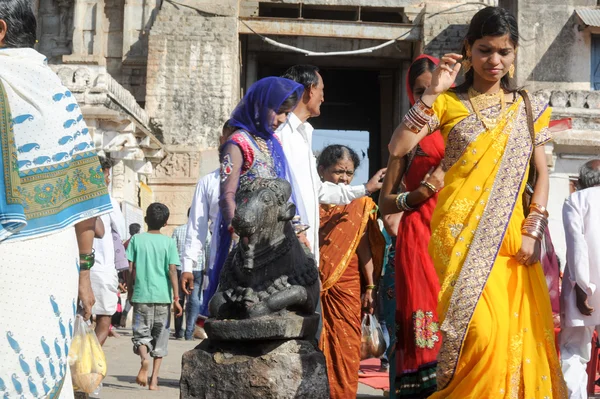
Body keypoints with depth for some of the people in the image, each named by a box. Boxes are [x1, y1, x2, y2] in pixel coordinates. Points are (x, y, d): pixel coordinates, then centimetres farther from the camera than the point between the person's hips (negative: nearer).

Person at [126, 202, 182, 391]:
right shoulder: (169, 242, 1)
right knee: (160, 337, 9)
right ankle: (154, 379, 5)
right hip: (163, 296, 0)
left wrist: (131, 293, 12)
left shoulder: (136, 239, 2)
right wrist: (176, 298, -3)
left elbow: (130, 269, 1)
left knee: (141, 332, 8)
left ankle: (144, 358, -24)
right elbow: (172, 271, -5)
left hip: (141, 295, 0)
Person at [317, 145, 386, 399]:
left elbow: (364, 246, 6)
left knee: (345, 348, 1)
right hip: (312, 287, -1)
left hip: (346, 287, 1)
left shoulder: (359, 205, 7)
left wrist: (370, 286, 2)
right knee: (314, 347, 1)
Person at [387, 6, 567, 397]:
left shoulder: (527, 108, 13)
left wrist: (532, 231, 0)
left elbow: (542, 173, 11)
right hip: (464, 234, -3)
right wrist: (431, 93, -12)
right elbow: (398, 147, -8)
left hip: (511, 235, 3)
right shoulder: (449, 103, 4)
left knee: (517, 332, 1)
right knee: (482, 331, -16)